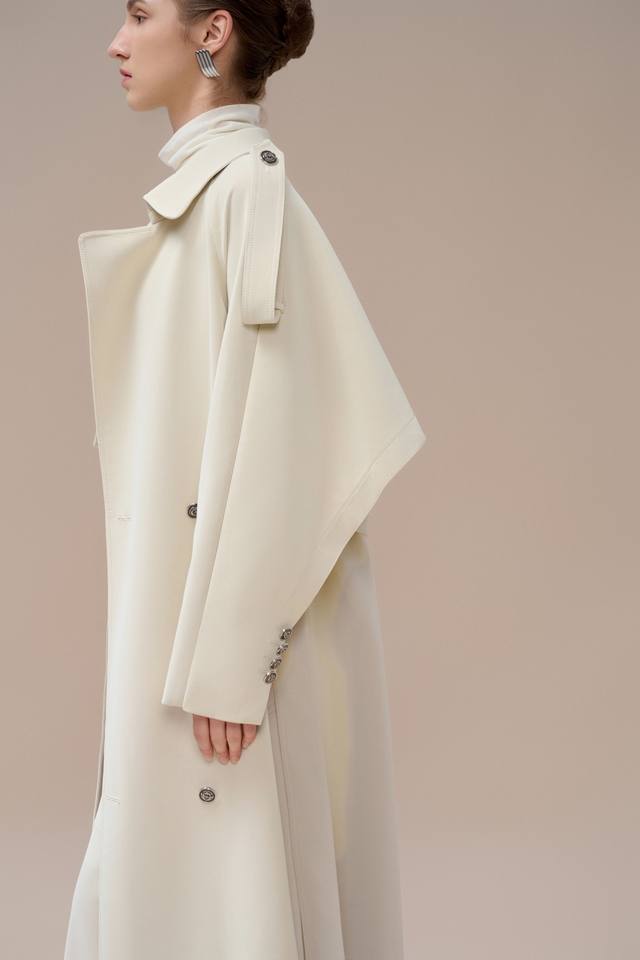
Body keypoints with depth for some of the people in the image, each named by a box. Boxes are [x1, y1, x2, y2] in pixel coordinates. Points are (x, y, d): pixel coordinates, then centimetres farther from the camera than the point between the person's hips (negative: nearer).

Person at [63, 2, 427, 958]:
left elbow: (271, 430, -20)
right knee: (165, 877, 15)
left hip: (242, 612, -9)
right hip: (187, 600, 9)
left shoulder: (248, 182, -14)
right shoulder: (204, 189, 14)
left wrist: (228, 659, -20)